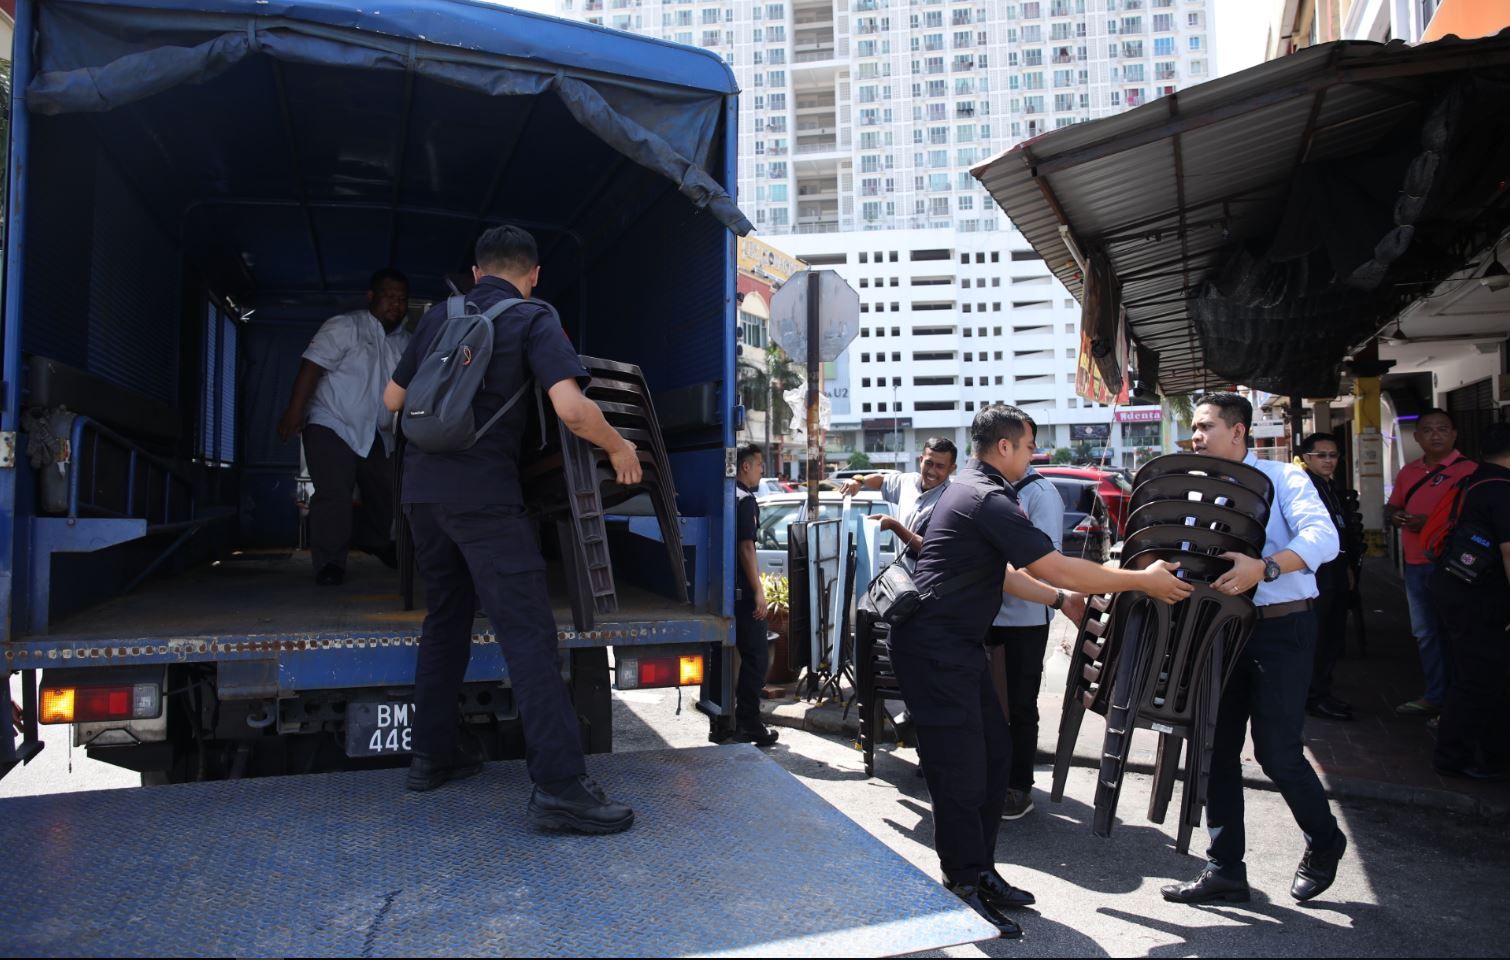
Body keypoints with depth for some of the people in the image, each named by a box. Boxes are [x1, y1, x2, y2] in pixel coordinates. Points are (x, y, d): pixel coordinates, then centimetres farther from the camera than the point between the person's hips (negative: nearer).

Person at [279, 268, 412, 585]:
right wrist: (295, 410, -24)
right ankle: (329, 563, -3)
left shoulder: (405, 342, 7)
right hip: (332, 425, -7)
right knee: (334, 495, -15)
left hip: (376, 434, 7)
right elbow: (312, 365, -18)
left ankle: (375, 541, 41)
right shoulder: (344, 327, -13)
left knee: (386, 493, 14)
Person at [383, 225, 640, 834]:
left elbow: (393, 400, 22)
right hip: (483, 493, -7)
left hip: (422, 487, 7)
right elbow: (572, 409, -17)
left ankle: (432, 755, 26)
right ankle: (559, 785, -11)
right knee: (527, 632, -8)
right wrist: (620, 448, -1)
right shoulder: (535, 322, -2)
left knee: (445, 618, 20)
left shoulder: (437, 317, 15)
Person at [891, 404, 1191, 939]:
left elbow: (1001, 574, 23)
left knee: (994, 755, 14)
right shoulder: (988, 499, -18)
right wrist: (1143, 581, -9)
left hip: (957, 644, 11)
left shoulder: (972, 490, 16)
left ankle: (980, 872, 25)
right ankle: (965, 890, 8)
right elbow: (1057, 568, -18)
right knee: (962, 773, -5)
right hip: (934, 648, -11)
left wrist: (1061, 600, 21)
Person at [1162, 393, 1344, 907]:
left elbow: (1324, 537, -21)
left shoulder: (1282, 478, -4)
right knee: (1217, 747, 6)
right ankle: (1225, 869, 17)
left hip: (1282, 626, -6)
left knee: (1276, 750, -3)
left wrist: (1264, 568, -36)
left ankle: (1324, 843, 26)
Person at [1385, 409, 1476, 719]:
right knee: (1425, 634, 15)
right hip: (1415, 565, 7)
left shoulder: (1467, 470, -9)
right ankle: (1435, 696, 27)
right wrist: (1394, 517, 0)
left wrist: (1430, 521, -24)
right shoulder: (1408, 472, 14)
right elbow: (1391, 507, 23)